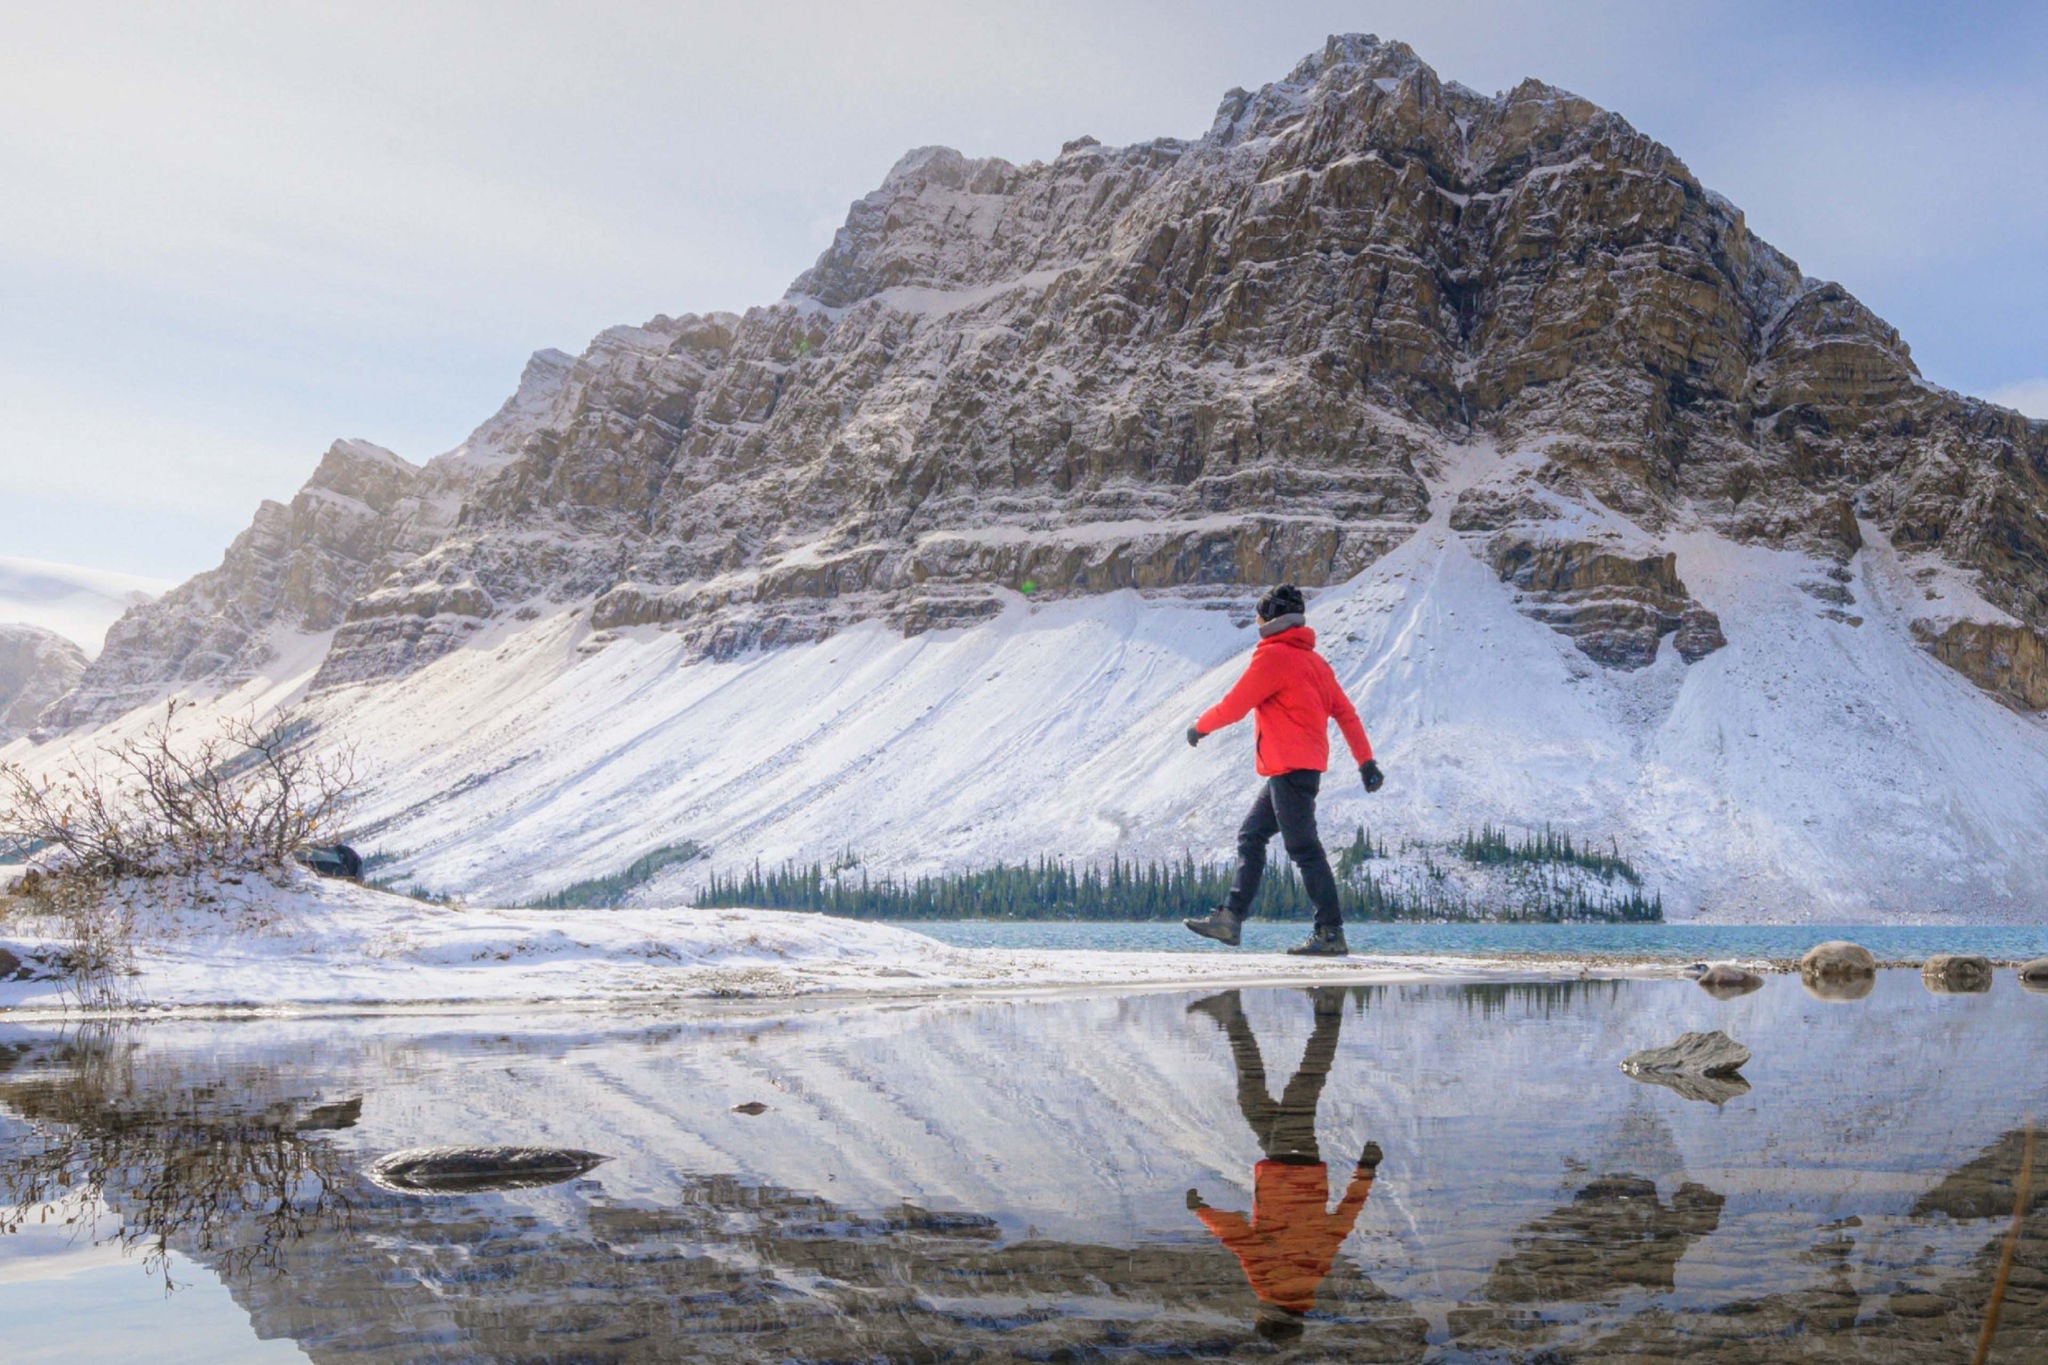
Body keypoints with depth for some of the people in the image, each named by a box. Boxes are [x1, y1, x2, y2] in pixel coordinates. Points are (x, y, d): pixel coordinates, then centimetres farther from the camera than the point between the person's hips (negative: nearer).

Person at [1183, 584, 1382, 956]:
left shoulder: (1273, 656, -11)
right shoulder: (1313, 659, 16)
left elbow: (1235, 704, -8)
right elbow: (1345, 712, 14)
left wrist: (1200, 727, 9)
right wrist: (1366, 762, 14)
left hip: (1290, 768, -10)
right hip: (1304, 767, 10)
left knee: (1304, 848, -7)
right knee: (1251, 837, 13)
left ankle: (1332, 934, -6)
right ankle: (1230, 918, 14)